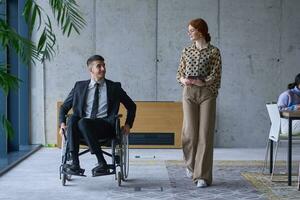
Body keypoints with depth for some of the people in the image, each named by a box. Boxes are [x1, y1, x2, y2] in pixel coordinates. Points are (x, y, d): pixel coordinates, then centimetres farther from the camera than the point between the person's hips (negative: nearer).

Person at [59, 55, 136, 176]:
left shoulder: (114, 87, 15)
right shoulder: (80, 86, 18)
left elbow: (131, 106, 22)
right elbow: (64, 107, 23)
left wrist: (128, 125, 8)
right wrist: (62, 123, 5)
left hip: (105, 126, -2)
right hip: (84, 126, 2)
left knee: (83, 122, -34)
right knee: (72, 119, -32)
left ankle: (102, 163, -33)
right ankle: (75, 163, -36)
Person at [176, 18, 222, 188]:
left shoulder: (214, 51, 1)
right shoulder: (187, 51, 12)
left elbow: (216, 76, -5)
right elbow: (180, 73, 13)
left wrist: (201, 82, -14)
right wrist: (183, 80, -7)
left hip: (207, 94, -3)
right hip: (189, 93, 3)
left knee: (205, 134, -5)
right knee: (190, 132, 0)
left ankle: (202, 176, -1)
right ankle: (191, 164, 29)